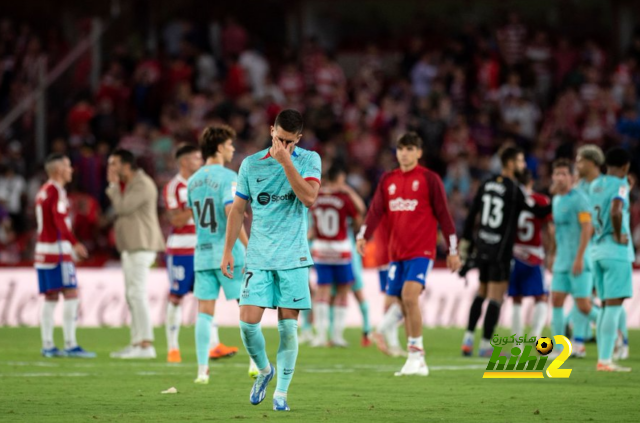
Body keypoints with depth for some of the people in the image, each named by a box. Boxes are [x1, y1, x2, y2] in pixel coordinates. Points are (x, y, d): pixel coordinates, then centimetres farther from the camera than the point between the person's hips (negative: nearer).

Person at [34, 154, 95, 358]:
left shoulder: (43, 191, 16)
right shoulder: (56, 191, -12)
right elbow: (60, 221, -25)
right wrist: (74, 243, -35)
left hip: (43, 249, 9)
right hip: (58, 250, -9)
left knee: (51, 298, 9)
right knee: (71, 295, -10)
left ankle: (48, 345, 7)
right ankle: (70, 345, -14)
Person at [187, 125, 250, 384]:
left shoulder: (193, 181, 12)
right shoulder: (227, 177, -10)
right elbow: (231, 213, -20)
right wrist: (248, 246, -19)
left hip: (202, 253, 6)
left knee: (205, 312, 3)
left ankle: (202, 369, -3)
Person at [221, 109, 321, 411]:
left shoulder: (309, 160, 1)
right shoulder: (251, 164, 5)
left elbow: (309, 198, -16)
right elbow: (238, 209, 11)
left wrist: (286, 162, -19)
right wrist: (227, 251, 7)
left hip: (293, 258, -1)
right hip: (258, 258, 1)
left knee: (288, 325, -3)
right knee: (248, 322, -8)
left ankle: (281, 392, 7)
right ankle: (264, 370, 20)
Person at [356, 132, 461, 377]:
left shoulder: (429, 179, -2)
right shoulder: (388, 180, 12)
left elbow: (443, 215, -1)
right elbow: (376, 211, 4)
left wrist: (453, 251, -2)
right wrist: (363, 236, -13)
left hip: (421, 251, -6)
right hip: (396, 253, 6)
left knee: (409, 296, -23)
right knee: (403, 304, 6)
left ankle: (416, 353, -15)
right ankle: (418, 364, 13)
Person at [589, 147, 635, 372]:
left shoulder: (595, 185, 12)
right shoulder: (620, 185, -10)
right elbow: (615, 211, -28)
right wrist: (618, 235, -15)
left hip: (598, 251, 8)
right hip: (617, 252, -8)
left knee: (606, 306, 12)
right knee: (614, 305, -8)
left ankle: (603, 358, 11)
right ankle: (605, 360, -13)